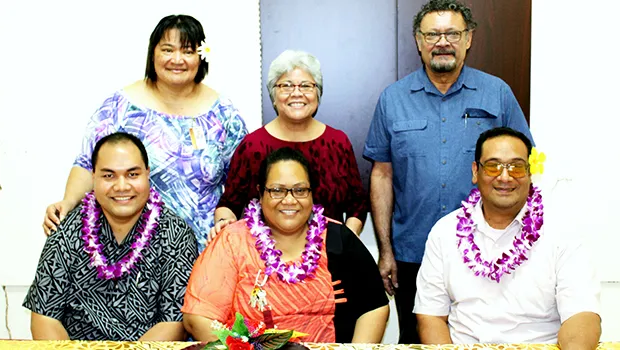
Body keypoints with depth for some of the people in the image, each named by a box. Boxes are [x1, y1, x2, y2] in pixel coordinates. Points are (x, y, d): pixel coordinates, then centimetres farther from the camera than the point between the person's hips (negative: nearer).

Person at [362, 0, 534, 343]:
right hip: (412, 256, 1)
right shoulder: (393, 99, 3)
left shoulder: (498, 94, 1)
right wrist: (385, 249, 1)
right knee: (415, 341, 14)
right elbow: (382, 175, 4)